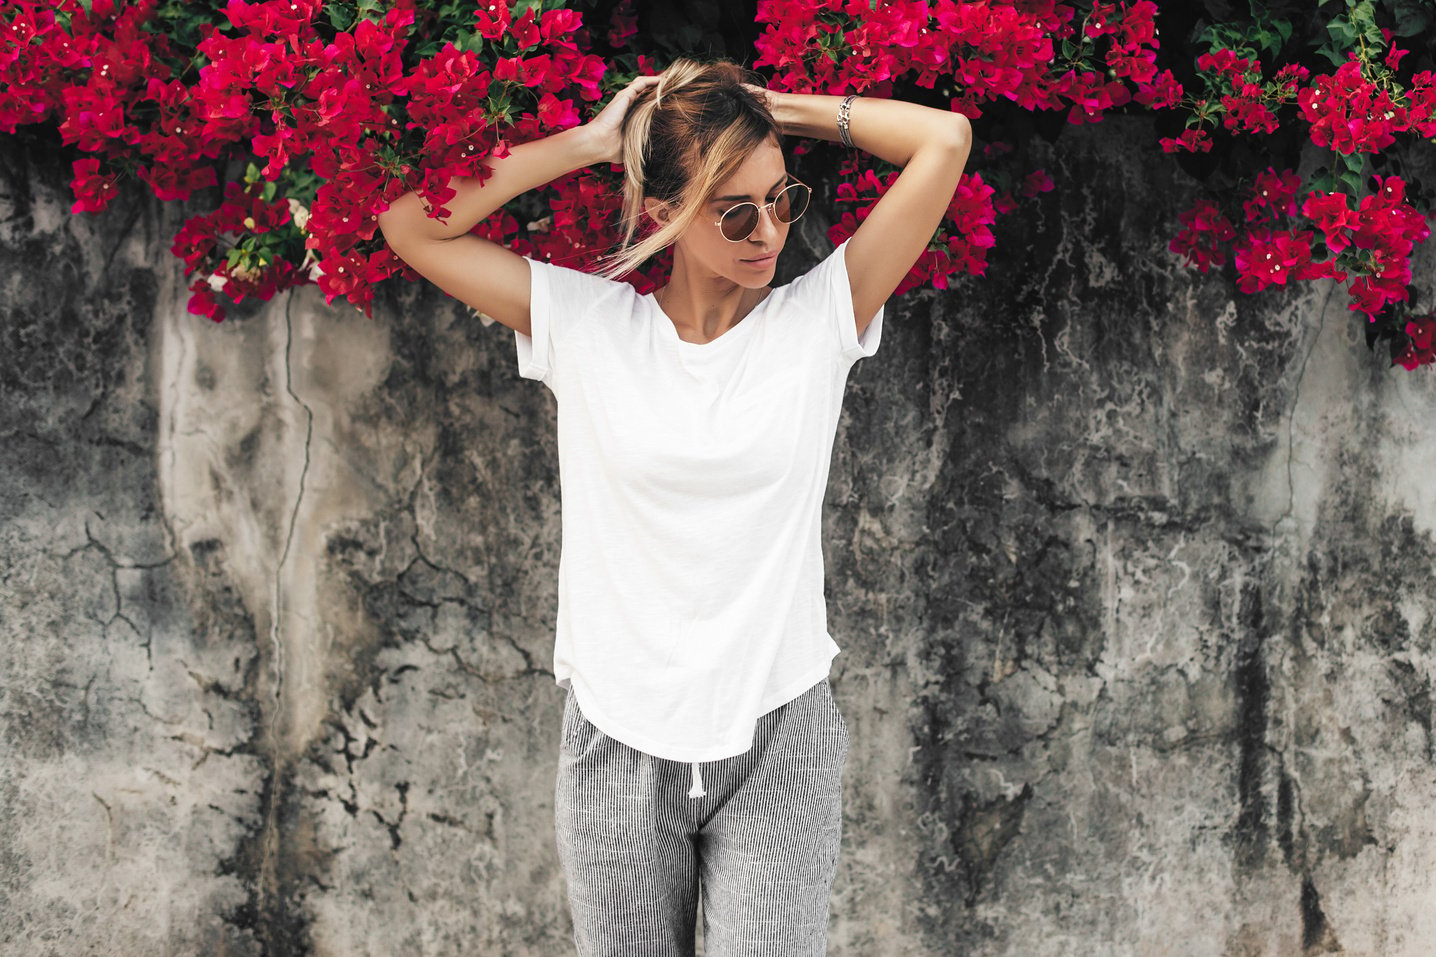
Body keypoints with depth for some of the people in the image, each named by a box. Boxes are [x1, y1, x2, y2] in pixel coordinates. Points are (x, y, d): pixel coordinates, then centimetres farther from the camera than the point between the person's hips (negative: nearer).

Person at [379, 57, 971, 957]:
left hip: (778, 745, -1)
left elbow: (946, 138, -4)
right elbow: (412, 226, -1)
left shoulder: (819, 317, 0)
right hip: (619, 745, 1)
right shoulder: (584, 325, 1)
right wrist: (588, 142, -2)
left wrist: (779, 111, 2)